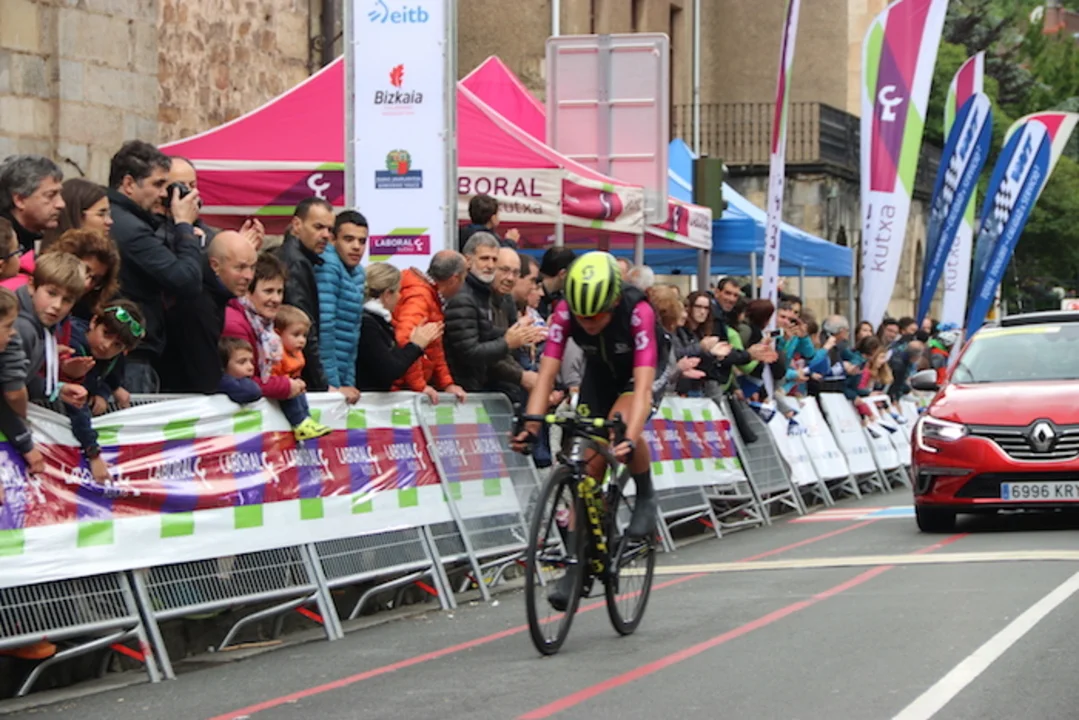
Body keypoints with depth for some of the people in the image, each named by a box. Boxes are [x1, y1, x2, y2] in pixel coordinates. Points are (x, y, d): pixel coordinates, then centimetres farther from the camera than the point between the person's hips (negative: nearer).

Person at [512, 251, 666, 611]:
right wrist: (530, 426, -46)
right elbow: (546, 373, -31)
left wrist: (630, 439, -58)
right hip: (600, 372, 4)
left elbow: (643, 384, -44)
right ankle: (576, 563, 2)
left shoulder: (638, 311, -37)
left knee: (621, 425, -34)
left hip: (645, 369, -4)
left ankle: (646, 497, -7)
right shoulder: (566, 311, -29)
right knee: (589, 463, -4)